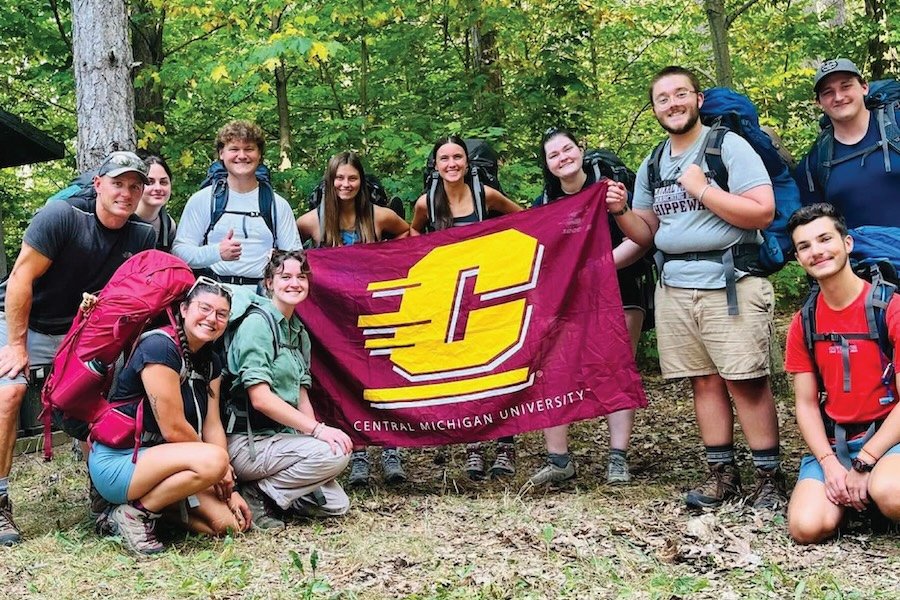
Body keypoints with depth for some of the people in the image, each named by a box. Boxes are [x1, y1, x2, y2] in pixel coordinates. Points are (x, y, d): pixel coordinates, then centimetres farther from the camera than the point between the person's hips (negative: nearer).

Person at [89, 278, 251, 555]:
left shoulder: (210, 362, 8)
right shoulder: (159, 347, -19)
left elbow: (212, 426, 6)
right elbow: (173, 429, -20)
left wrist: (229, 489, -1)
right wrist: (219, 467, -8)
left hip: (155, 458, 9)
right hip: (116, 462, -8)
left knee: (229, 522, -8)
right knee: (212, 460, -32)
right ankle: (135, 513, -13)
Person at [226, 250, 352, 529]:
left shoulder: (300, 332, 13)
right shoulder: (257, 323, -12)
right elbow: (260, 398, -20)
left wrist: (314, 432, -3)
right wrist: (317, 430, -23)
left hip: (280, 437, 8)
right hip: (248, 441, -8)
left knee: (337, 503, 2)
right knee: (335, 453, -25)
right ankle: (257, 494, -11)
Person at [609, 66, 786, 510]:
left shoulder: (728, 146, -3)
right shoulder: (651, 166, 15)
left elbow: (763, 212, -12)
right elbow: (647, 233, 18)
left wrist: (701, 190, -14)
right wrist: (620, 212, -1)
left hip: (729, 283, -5)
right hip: (673, 286, 6)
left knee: (746, 382, -6)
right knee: (704, 381, 8)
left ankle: (770, 478, 4)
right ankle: (722, 473, 17)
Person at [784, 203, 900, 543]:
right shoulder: (803, 323, 6)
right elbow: (806, 404, 5)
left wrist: (863, 463, -17)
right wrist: (830, 464, -12)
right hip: (832, 442, 4)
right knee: (807, 528, -20)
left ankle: (870, 483, -1)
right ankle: (845, 491, 11)